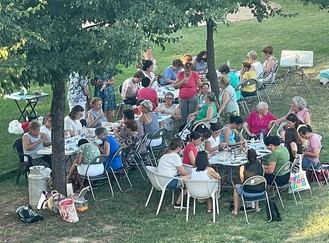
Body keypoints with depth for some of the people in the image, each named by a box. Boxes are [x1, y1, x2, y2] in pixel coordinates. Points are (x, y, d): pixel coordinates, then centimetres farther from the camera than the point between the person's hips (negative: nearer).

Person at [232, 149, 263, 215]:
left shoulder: (243, 167, -16)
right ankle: (257, 207, 45)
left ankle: (235, 210, 33)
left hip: (247, 192, -3)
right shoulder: (260, 165, -9)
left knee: (236, 187, 31)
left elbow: (242, 180, -8)